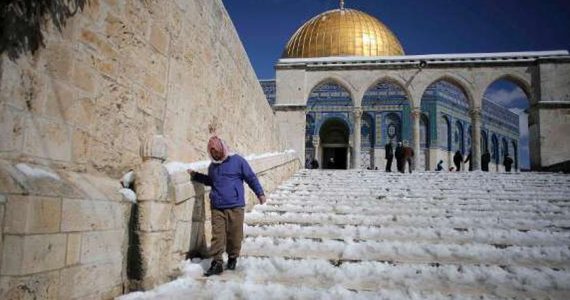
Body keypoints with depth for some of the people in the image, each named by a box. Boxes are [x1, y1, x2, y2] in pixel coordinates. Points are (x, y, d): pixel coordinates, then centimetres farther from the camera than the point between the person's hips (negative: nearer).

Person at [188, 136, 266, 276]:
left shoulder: (237, 160, -2)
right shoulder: (212, 166, 15)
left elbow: (251, 178, 1)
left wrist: (260, 193, -2)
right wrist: (195, 175, 24)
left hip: (235, 206, -4)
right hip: (217, 207, 4)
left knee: (234, 235, 5)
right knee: (217, 235, -2)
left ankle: (233, 258, 24)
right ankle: (217, 263, 3)